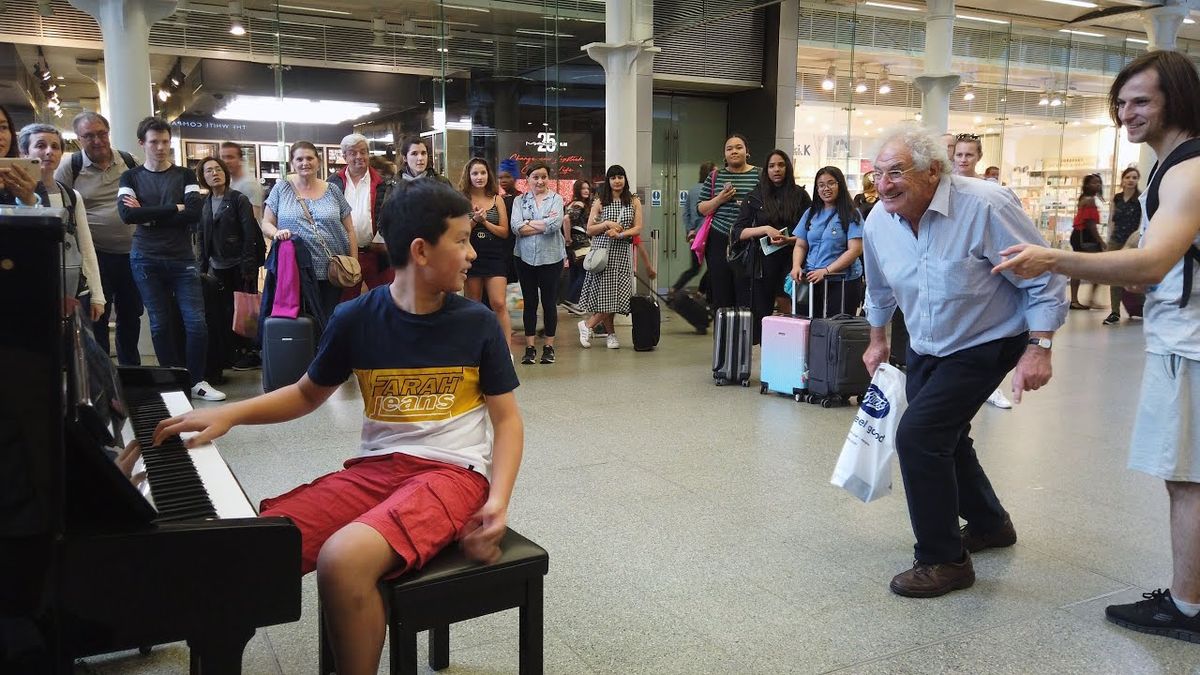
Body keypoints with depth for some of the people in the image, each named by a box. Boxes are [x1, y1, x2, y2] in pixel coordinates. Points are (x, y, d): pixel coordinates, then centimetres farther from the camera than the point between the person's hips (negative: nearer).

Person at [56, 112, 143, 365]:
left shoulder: (128, 160, 4)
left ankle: (130, 369, 29)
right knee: (97, 317, 3)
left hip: (131, 251, 4)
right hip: (95, 253, -4)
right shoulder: (70, 166, -5)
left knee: (131, 314, 14)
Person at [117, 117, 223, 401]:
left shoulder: (185, 175, 7)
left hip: (182, 259, 0)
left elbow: (195, 213, -10)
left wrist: (148, 215, -10)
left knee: (196, 322, -6)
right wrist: (175, 209, -12)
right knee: (160, 324, 4)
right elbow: (127, 214, -10)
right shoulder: (131, 177, 8)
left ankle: (197, 381, 7)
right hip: (146, 260, 0)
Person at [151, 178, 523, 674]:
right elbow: (308, 394, 16)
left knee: (342, 559, -30)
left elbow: (507, 419, 3)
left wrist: (499, 500, -12)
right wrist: (229, 414, 0)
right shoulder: (356, 318, 1)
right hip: (376, 467, 3)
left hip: (453, 471, -3)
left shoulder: (478, 323, -3)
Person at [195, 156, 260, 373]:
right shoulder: (205, 204, 11)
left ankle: (250, 353, 9)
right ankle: (230, 354, 15)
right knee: (222, 311, 6)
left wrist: (248, 266, -17)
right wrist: (203, 267, 9)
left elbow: (250, 234, -10)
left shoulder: (239, 199, -4)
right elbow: (202, 238, 15)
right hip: (218, 266, 5)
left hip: (239, 266, -5)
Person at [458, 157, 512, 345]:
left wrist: (485, 222, -10)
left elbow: (504, 232, 2)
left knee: (499, 304, -8)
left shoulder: (497, 200, 6)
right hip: (471, 257, 0)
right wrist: (475, 220, -16)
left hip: (494, 257, 0)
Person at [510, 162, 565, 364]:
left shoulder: (556, 199, 2)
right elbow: (515, 227, -9)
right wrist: (544, 224, -10)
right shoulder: (520, 200, 6)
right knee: (529, 302, 7)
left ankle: (549, 347, 16)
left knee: (549, 302, 6)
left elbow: (555, 224, -15)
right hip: (525, 257, 2)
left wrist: (529, 223, -7)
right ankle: (529, 348, 13)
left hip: (551, 257, -1)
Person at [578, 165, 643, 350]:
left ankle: (587, 324, 12)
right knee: (605, 293, -7)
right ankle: (610, 334, 9)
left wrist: (620, 234, -13)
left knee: (615, 294, -3)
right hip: (602, 251, -1)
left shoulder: (634, 202, 10)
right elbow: (589, 230, 5)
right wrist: (606, 224, -11)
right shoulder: (600, 202, 7)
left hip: (622, 252, 2)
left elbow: (637, 228, 3)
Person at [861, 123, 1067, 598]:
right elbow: (879, 291, 13)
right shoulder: (878, 223, -7)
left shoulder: (985, 206, -27)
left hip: (985, 346, -7)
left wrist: (1039, 348, -24)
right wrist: (878, 340, 23)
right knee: (944, 436, 19)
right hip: (925, 347, 7)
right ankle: (989, 524, 46)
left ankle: (944, 560, -2)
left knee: (918, 435, -18)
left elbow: (1042, 279, -19)